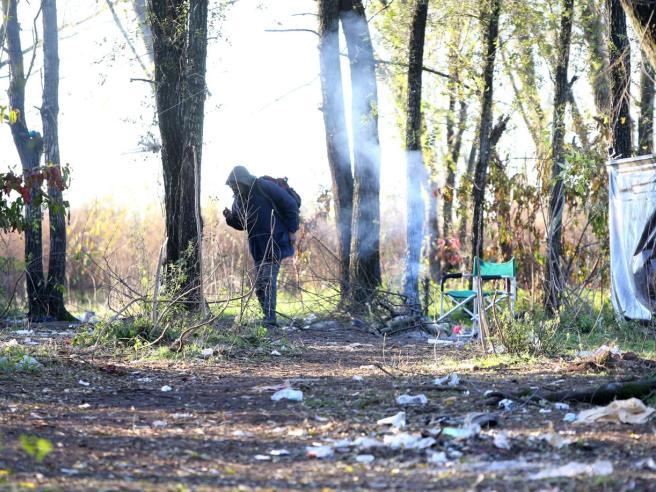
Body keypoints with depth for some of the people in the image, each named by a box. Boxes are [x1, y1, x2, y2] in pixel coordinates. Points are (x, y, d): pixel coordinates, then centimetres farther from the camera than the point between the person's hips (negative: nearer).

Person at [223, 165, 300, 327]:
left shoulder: (265, 188, -14)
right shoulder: (239, 199, 8)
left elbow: (290, 205, -10)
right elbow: (240, 224, 19)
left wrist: (291, 230, -10)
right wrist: (230, 218, -3)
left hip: (275, 243, -8)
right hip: (258, 247, 8)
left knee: (268, 279, -16)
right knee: (259, 285, 6)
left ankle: (269, 318, -17)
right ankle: (269, 318, 13)